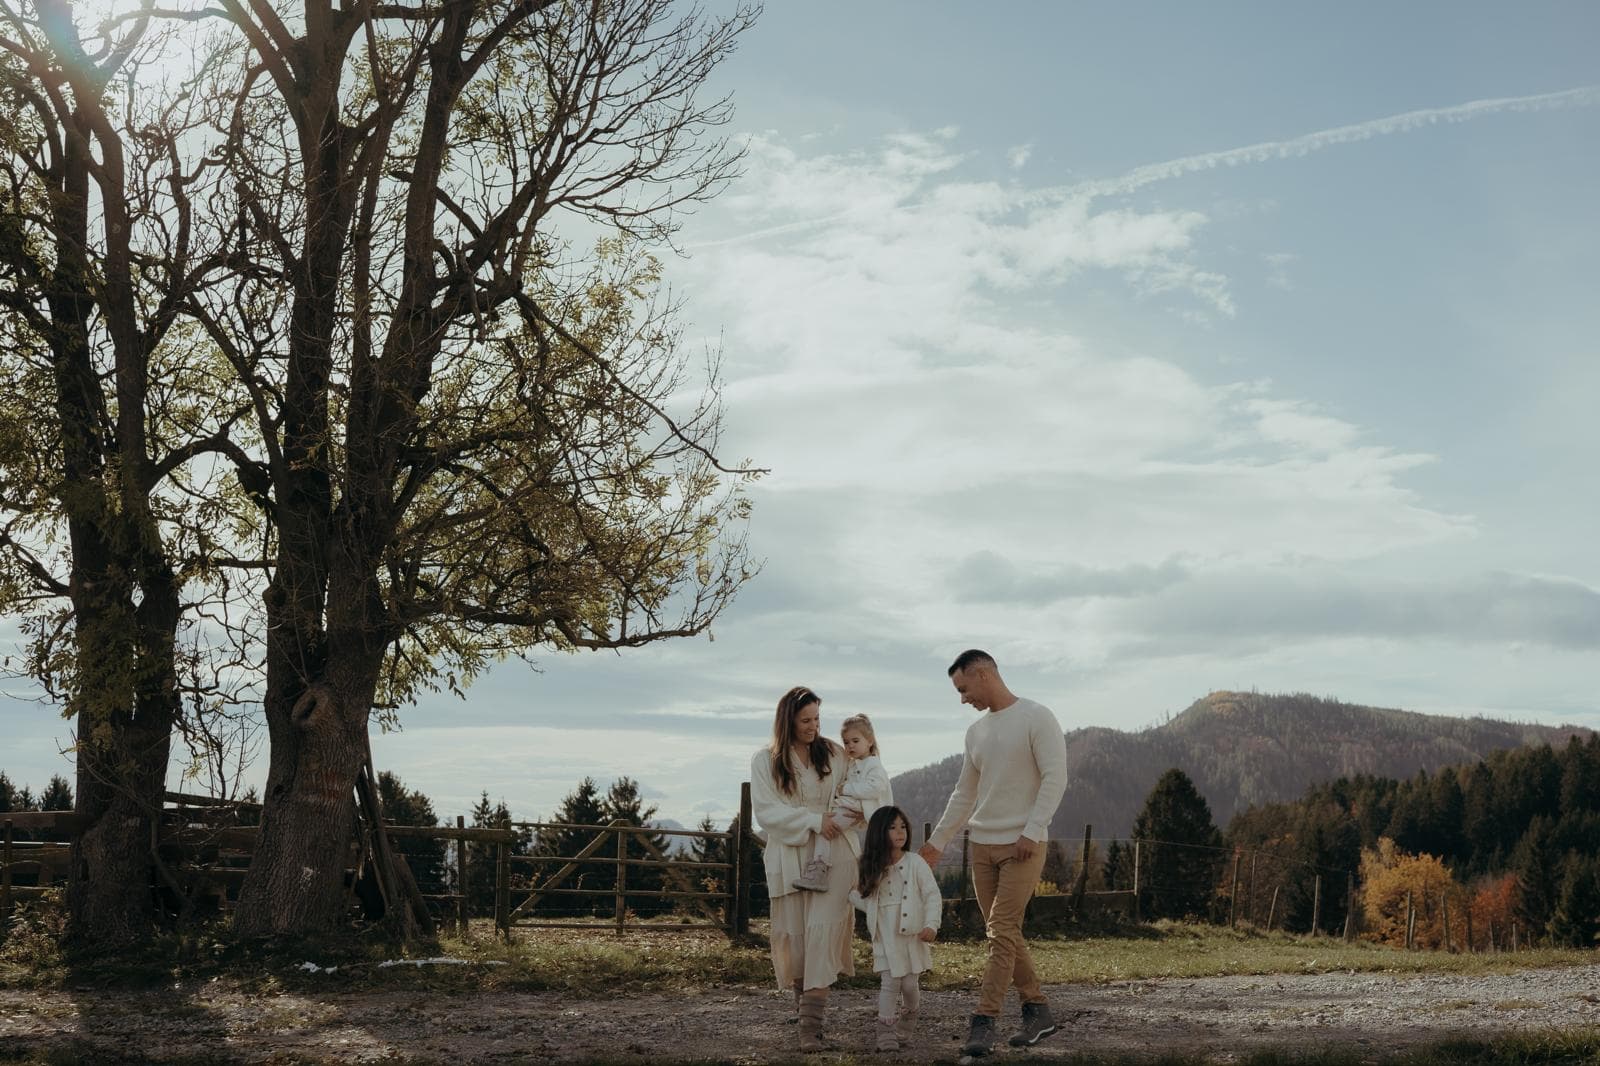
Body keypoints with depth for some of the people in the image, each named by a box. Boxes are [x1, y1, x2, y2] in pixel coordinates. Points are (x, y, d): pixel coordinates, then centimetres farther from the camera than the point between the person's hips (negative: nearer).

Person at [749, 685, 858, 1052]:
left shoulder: (834, 754, 6)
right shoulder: (765, 761, 1)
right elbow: (766, 810, -8)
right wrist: (814, 820, -16)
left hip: (833, 855, 0)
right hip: (789, 858, 0)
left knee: (822, 930, -12)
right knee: (793, 934, 6)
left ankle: (812, 1024, -16)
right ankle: (801, 996, 31)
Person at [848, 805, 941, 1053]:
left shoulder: (915, 863, -4)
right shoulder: (874, 867, 6)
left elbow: (932, 895, -5)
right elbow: (866, 899, 15)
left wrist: (931, 924, -15)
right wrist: (848, 894, 0)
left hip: (911, 934, -1)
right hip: (884, 937, 1)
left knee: (909, 984, 2)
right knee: (889, 983, -5)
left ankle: (906, 1029, 25)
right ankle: (886, 1036, -1)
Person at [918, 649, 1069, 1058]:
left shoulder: (1036, 717, -7)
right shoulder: (976, 731, 14)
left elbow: (1055, 778, -13)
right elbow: (965, 794, 20)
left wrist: (1031, 832, -19)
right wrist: (936, 842, 18)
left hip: (1022, 845, -7)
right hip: (982, 844, 7)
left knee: (1001, 932, -11)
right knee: (1004, 933, 8)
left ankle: (984, 1023, -10)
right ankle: (1037, 1010, 18)